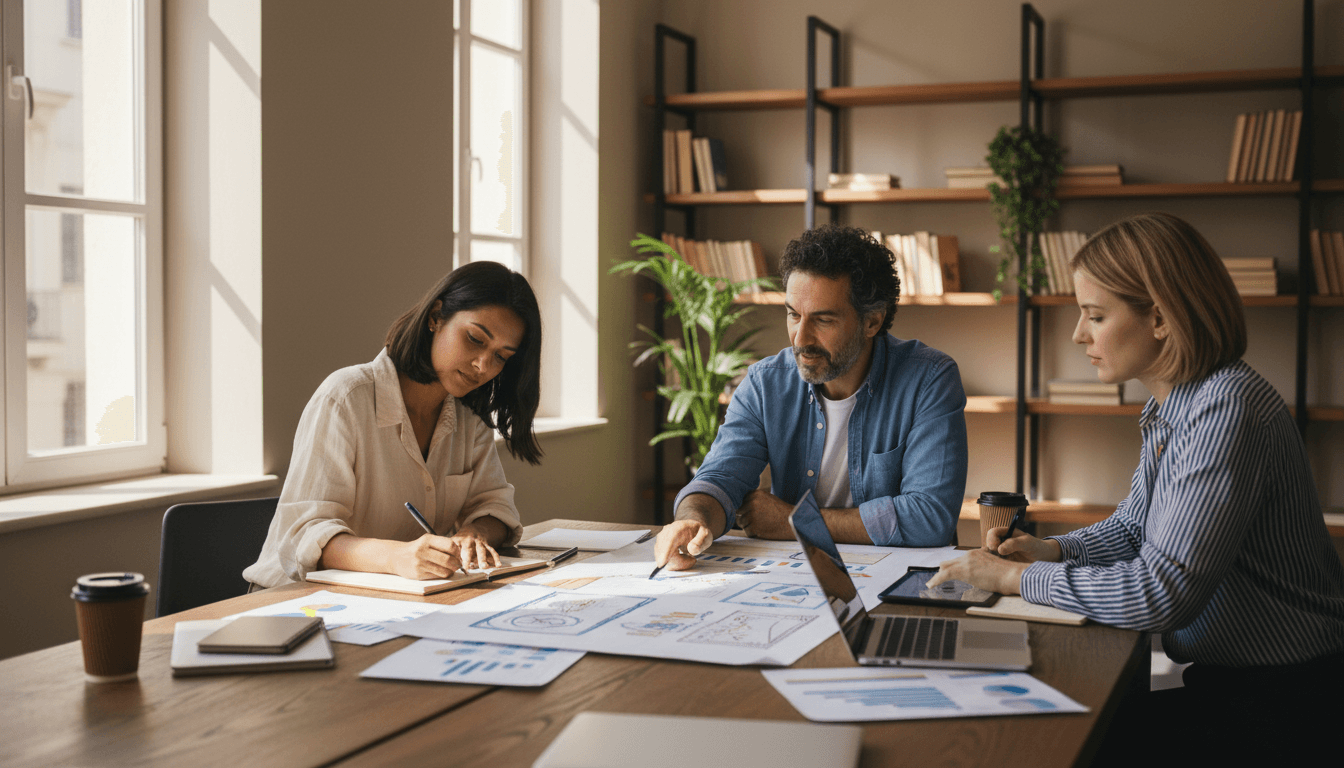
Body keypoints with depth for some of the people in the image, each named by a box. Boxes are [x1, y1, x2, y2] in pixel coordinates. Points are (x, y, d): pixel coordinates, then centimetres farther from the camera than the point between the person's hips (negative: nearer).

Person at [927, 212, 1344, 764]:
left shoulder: (1226, 408, -25)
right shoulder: (1171, 406, 6)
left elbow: (1162, 595, -30)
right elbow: (1133, 527, 21)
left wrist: (1015, 578, -20)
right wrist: (1052, 550, 1)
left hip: (1280, 698, -8)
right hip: (1220, 675, 8)